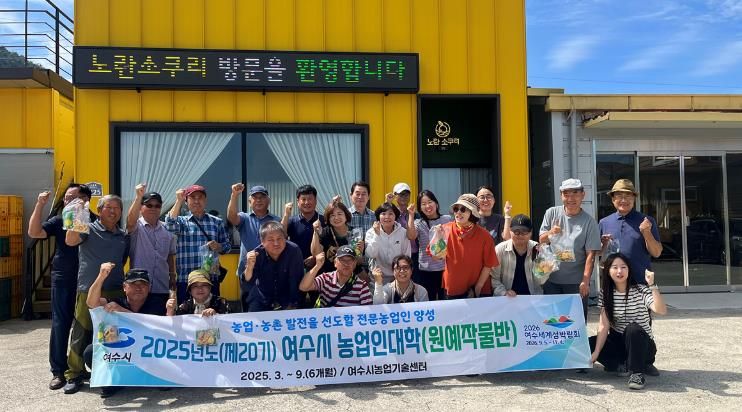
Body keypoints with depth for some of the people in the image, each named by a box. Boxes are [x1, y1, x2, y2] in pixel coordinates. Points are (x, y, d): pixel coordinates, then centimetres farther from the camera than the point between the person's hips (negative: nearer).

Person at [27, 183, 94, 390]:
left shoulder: (96, 221, -2)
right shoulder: (59, 220, 5)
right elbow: (34, 233, -6)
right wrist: (40, 205, -11)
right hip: (63, 280, 2)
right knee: (60, 325, 4)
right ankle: (58, 371, 13)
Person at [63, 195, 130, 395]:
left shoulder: (124, 237, 13)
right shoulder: (89, 229, 0)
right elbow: (70, 240, -19)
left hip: (116, 292, 4)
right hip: (88, 291, -4)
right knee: (82, 334, -1)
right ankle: (74, 375, 12)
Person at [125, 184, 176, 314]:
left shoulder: (167, 230, 10)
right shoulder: (136, 227, -2)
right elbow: (130, 221, -26)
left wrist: (172, 277, 13)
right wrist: (138, 197, -38)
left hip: (162, 288, 4)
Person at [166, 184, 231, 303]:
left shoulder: (217, 222, 12)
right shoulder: (181, 221, 8)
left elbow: (227, 245, 13)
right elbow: (170, 225, -14)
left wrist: (218, 246, -9)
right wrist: (179, 201, -11)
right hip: (185, 280, -1)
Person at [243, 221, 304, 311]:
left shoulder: (294, 251, -21)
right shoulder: (256, 254, -17)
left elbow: (296, 281, -16)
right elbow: (248, 282, -21)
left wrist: (293, 304, -16)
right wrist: (250, 266, -39)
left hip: (286, 300, -1)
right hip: (261, 300, 1)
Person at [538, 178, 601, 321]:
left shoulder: (589, 221, -5)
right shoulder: (551, 213, 1)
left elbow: (590, 254, -8)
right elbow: (541, 240, 4)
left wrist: (585, 280, -15)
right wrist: (550, 233, -18)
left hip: (576, 282, -2)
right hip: (551, 279, 2)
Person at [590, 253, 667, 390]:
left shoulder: (641, 290, -12)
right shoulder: (605, 294, -4)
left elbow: (661, 310, -32)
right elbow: (603, 326, -11)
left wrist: (652, 285, -41)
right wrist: (596, 353, -21)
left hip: (642, 344, -4)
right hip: (618, 342, 4)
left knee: (632, 328, -36)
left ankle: (637, 372, -23)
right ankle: (625, 367, -8)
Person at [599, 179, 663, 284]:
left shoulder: (646, 221, 3)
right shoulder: (604, 223, 8)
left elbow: (656, 253, 0)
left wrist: (647, 233, -14)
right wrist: (604, 245, -8)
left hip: (640, 281, -1)